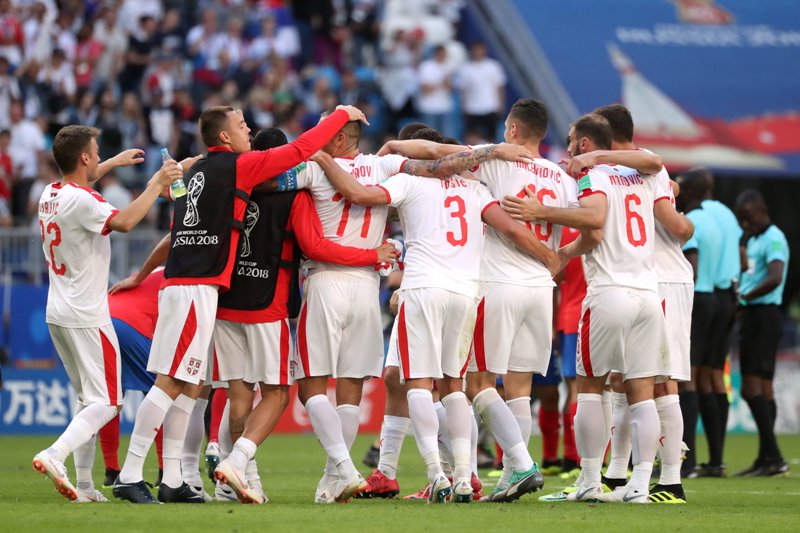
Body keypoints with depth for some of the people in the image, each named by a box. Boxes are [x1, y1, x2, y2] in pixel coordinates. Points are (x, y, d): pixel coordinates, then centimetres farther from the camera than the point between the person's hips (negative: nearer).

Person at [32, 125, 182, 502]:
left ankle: (84, 485, 9)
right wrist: (157, 184, -27)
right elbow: (123, 222, -35)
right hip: (87, 317, -9)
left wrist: (115, 163, 41)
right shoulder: (81, 201, -18)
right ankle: (54, 456, -25)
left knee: (88, 399, 15)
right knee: (106, 403, -6)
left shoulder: (51, 194, 9)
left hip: (57, 315, 9)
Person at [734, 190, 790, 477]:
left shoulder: (773, 238, -12)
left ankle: (773, 457, -17)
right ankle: (766, 458, 12)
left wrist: (744, 296, -19)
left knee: (752, 388, -15)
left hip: (764, 315, -10)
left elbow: (775, 278, -26)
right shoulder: (752, 240, 19)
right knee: (762, 386, 10)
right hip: (751, 315, 10)